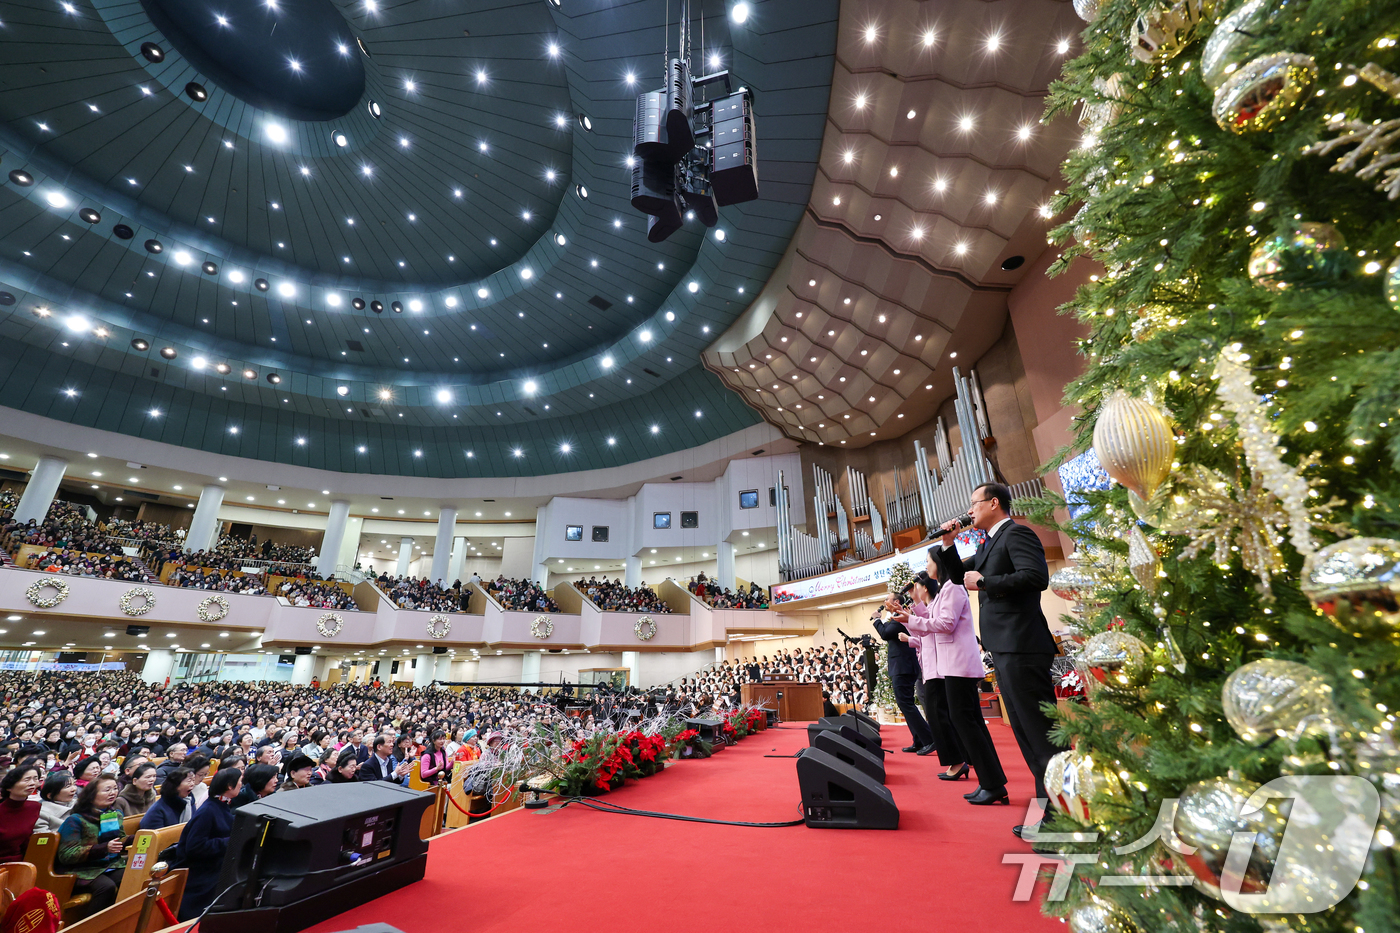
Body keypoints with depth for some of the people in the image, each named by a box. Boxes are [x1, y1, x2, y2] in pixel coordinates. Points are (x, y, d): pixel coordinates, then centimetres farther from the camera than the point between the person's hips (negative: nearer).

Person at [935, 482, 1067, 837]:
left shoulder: (1017, 534, -9)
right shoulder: (988, 545, 20)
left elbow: (1037, 576, -24)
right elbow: (959, 575, 27)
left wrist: (983, 581, -16)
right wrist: (948, 543, 13)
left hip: (1021, 648, -10)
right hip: (1005, 650, 10)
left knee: (1042, 733, -5)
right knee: (1027, 734, 15)